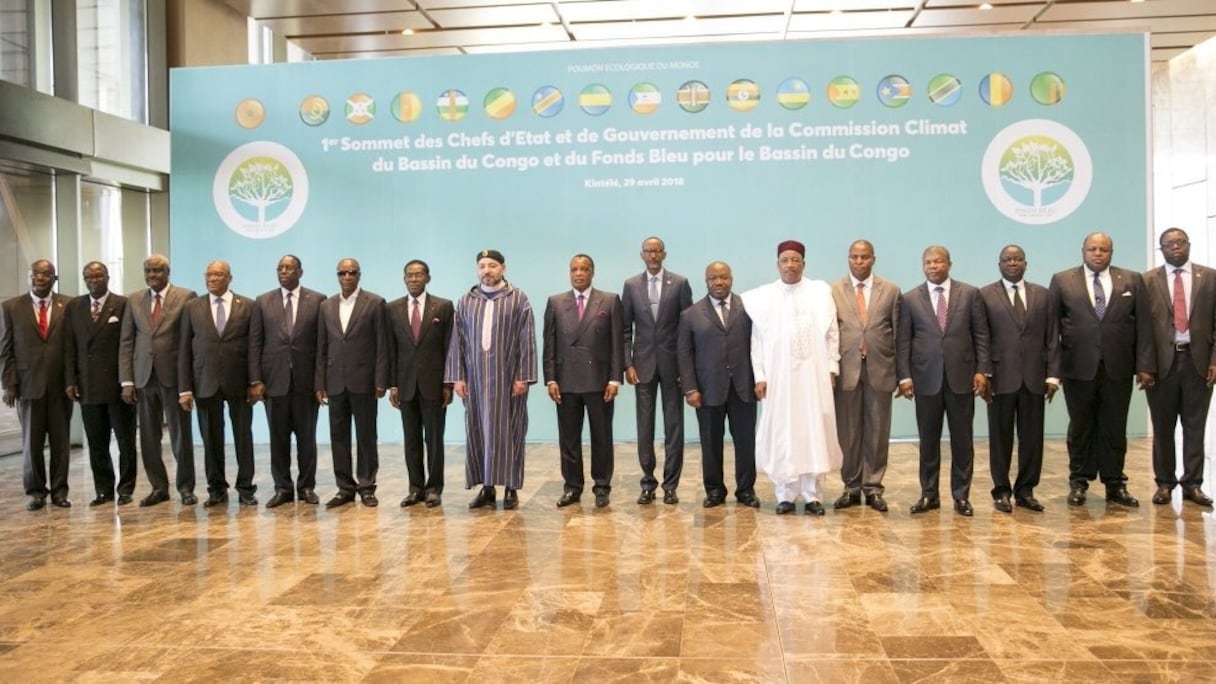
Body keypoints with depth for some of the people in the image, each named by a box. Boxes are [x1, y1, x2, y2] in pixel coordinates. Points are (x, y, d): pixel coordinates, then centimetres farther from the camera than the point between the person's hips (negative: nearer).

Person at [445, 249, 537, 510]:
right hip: (475, 377, 3)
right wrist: (457, 377, 1)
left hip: (508, 376, -3)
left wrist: (523, 376, -10)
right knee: (478, 431, 4)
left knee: (508, 431, 2)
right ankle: (486, 487, 13)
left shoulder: (518, 299, 1)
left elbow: (527, 341, -4)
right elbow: (457, 341, 8)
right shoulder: (466, 301, 8)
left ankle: (511, 488, 10)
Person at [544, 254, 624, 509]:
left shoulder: (610, 301, 3)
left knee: (601, 437, 5)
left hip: (599, 381, -1)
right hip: (566, 381, 2)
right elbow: (550, 345, 6)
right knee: (568, 438, 6)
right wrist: (550, 379, -2)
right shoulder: (555, 303, 8)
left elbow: (617, 344, -1)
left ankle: (601, 487, 15)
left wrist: (615, 379, -7)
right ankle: (572, 486, 16)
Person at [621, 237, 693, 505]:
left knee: (674, 424, 3)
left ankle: (670, 484, 10)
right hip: (643, 363, 1)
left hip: (672, 363, -1)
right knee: (645, 425, 4)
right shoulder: (631, 285, 5)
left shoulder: (680, 283, 1)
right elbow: (626, 329, 5)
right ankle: (648, 482, 13)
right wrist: (628, 364, -4)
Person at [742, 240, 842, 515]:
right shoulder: (763, 296, 3)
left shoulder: (821, 291, 4)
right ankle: (785, 495, 11)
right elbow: (757, 339, 3)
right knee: (781, 433, 3)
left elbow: (832, 332, 5)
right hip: (778, 375, 0)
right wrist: (759, 376, -3)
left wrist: (832, 368, -1)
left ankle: (813, 495, 9)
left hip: (814, 373, 0)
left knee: (814, 431, 2)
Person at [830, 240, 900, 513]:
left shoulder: (891, 290, 6)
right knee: (848, 432, 5)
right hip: (846, 369, 0)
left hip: (880, 369, 1)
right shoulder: (833, 291, 3)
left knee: (877, 431, 5)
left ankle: (873, 487, 14)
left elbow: (898, 332, 6)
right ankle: (852, 486, 15)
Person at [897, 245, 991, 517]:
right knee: (928, 440, 6)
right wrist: (904, 376, -3)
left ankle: (961, 495, 15)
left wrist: (982, 370, -3)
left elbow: (981, 335, 4)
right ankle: (929, 494, 16)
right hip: (926, 378, 0)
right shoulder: (910, 298, 5)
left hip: (961, 376, 0)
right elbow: (903, 341, 3)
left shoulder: (970, 294, 4)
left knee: (962, 439, 5)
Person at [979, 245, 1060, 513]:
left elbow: (1052, 338, 8)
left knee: (1032, 437, 5)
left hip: (1034, 378, 3)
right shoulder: (985, 295, 2)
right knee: (1000, 437, 4)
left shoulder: (1042, 295, 11)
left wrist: (1052, 374, 1)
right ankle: (1002, 491, 14)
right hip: (1001, 378, -3)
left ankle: (1025, 491, 17)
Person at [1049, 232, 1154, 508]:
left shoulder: (1132, 280, 7)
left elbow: (1144, 325, 3)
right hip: (1079, 368, -1)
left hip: (1118, 368, 1)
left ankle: (1115, 484, 17)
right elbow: (1051, 325, 1)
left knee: (1115, 429, 7)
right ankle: (1079, 483, 18)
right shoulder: (1062, 281, 3)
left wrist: (1145, 365, -3)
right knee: (1080, 428, 8)